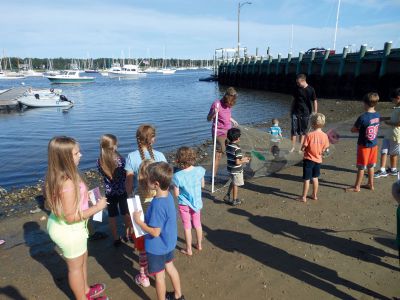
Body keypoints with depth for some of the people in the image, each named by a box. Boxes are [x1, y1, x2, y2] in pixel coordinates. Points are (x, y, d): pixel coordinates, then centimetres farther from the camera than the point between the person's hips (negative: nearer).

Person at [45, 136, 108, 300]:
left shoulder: (59, 176, -5)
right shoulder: (68, 183, -34)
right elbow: (71, 217, -31)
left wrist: (84, 196, 9)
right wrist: (97, 207, -22)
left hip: (61, 225, 9)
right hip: (68, 230, -9)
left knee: (83, 258, 28)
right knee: (76, 266, 16)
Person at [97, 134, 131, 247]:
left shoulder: (100, 161, -12)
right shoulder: (120, 159, -21)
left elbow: (104, 175, 2)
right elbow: (126, 175, -12)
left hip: (109, 192, 2)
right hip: (123, 191, -1)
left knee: (112, 216, 15)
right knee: (126, 213, 20)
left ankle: (116, 238, 27)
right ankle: (128, 233, 36)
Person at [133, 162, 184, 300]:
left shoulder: (158, 204, -34)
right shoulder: (168, 195, -9)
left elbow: (155, 232, -27)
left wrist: (138, 221, -18)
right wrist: (145, 217, 1)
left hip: (157, 247, -8)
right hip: (168, 243, 8)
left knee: (159, 275, 14)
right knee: (170, 267, 27)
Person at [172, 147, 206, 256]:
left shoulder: (178, 176, -26)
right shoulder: (200, 170, -17)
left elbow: (176, 194, -16)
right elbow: (202, 185, 0)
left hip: (184, 205, -3)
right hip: (197, 202, 4)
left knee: (187, 227, 14)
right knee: (197, 224, 23)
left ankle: (189, 250, 29)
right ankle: (199, 245, 41)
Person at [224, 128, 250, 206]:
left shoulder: (228, 146, 0)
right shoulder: (237, 148, -26)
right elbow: (237, 162, -27)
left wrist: (242, 158, 13)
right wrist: (244, 161, -8)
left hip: (230, 169, 7)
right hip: (236, 170, -7)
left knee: (233, 182, 27)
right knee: (236, 185, 9)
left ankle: (227, 196, 30)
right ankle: (234, 200, 23)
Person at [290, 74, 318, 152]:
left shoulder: (311, 90, -8)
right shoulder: (297, 89, 2)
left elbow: (314, 102, -5)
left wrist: (315, 113, -7)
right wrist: (291, 111, 14)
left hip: (305, 113, -2)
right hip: (296, 112, 2)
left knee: (303, 131, 7)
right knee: (294, 130, -3)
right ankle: (293, 147, 3)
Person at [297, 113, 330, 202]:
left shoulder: (309, 135, -20)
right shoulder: (324, 135, -7)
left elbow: (303, 148, -16)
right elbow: (324, 149, 1)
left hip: (308, 159, -5)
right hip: (318, 160, 5)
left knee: (306, 179, 4)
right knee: (315, 178, 20)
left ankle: (304, 197, 12)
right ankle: (314, 195, 31)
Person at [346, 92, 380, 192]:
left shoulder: (363, 117, -22)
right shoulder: (377, 115, -2)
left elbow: (353, 130, -14)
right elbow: (373, 127, 8)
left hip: (364, 145, -6)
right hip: (374, 144, 6)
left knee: (361, 167, 4)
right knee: (371, 166, 18)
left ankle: (357, 187, 15)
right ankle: (370, 184, 30)